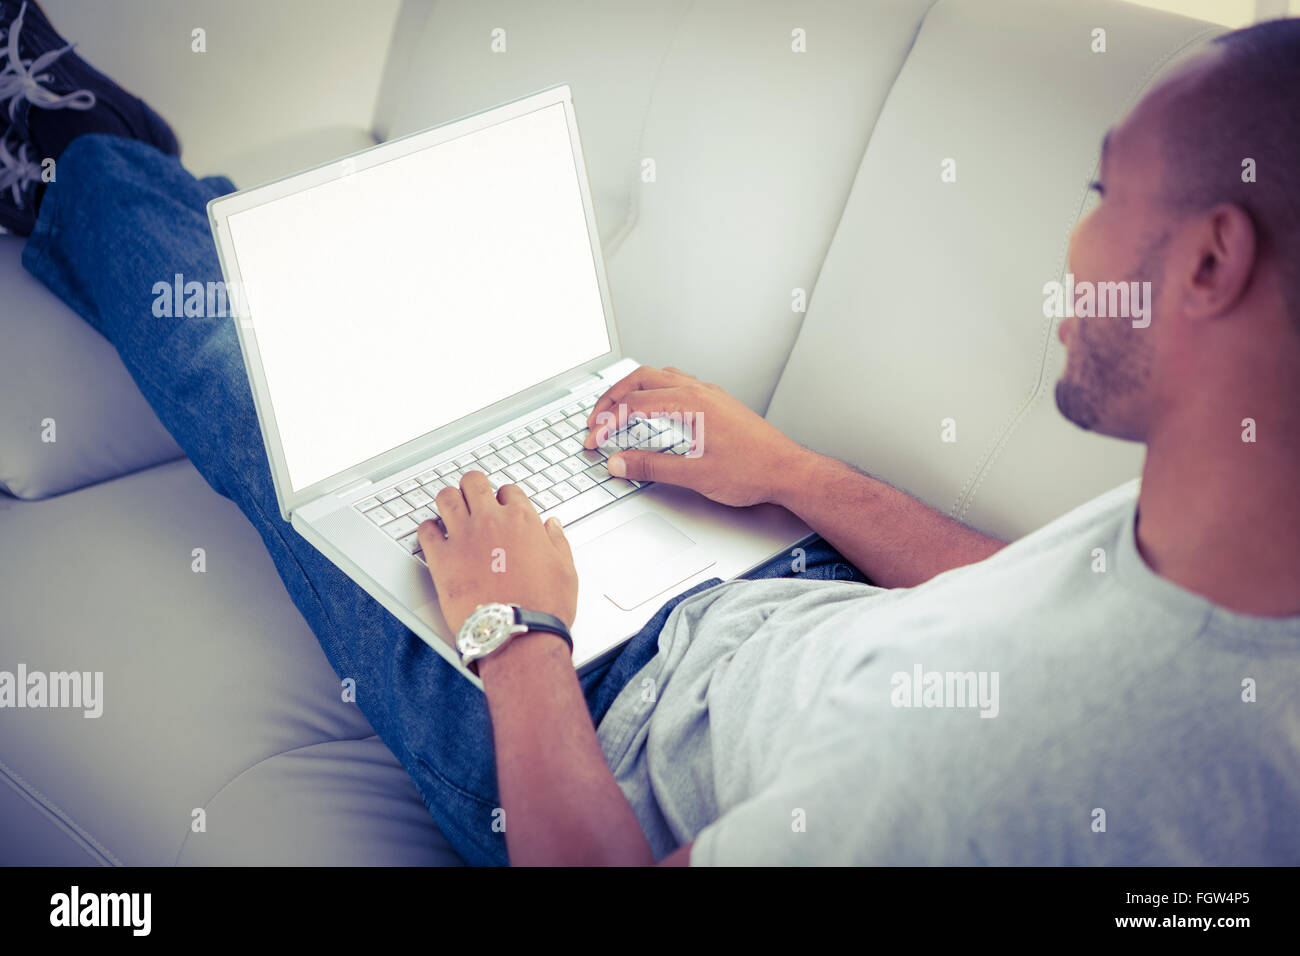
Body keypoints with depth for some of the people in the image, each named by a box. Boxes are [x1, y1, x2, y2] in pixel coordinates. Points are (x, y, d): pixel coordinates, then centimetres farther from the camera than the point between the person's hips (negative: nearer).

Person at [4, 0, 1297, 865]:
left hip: (606, 753, -6)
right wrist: (791, 470, 1)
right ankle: (118, 155, 44)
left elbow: (580, 853, -27)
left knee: (263, 396, 8)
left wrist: (520, 629, -13)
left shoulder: (964, 774, -44)